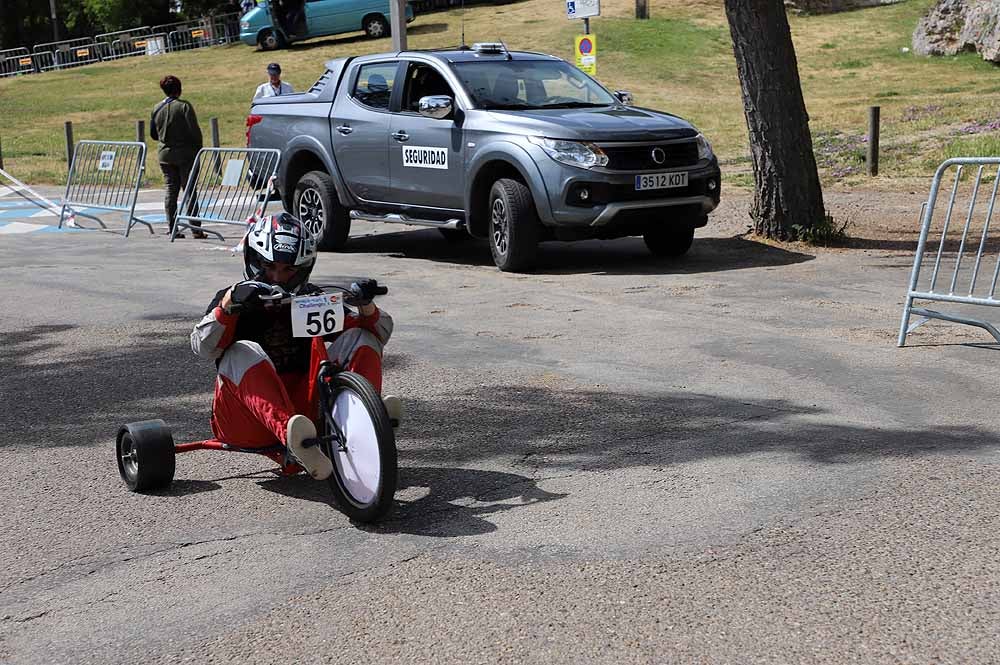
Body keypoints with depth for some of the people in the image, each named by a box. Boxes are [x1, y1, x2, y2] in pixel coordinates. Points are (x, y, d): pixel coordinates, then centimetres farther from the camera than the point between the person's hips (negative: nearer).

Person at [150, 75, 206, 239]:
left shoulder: (157, 108, 5)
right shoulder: (184, 106, -11)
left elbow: (153, 134, 11)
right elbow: (194, 130, -14)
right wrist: (198, 148, -2)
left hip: (165, 154, 4)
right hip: (185, 154, -4)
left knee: (170, 190, 8)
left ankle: (172, 228, 4)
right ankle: (195, 228, -2)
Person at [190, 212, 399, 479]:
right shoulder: (237, 302, 7)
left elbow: (379, 334, 7)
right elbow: (203, 347, -13)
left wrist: (366, 306, -14)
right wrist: (229, 303, -28)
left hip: (304, 403, 3)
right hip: (248, 419, -3)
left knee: (359, 338, -7)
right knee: (243, 352, -32)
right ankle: (292, 437, -59)